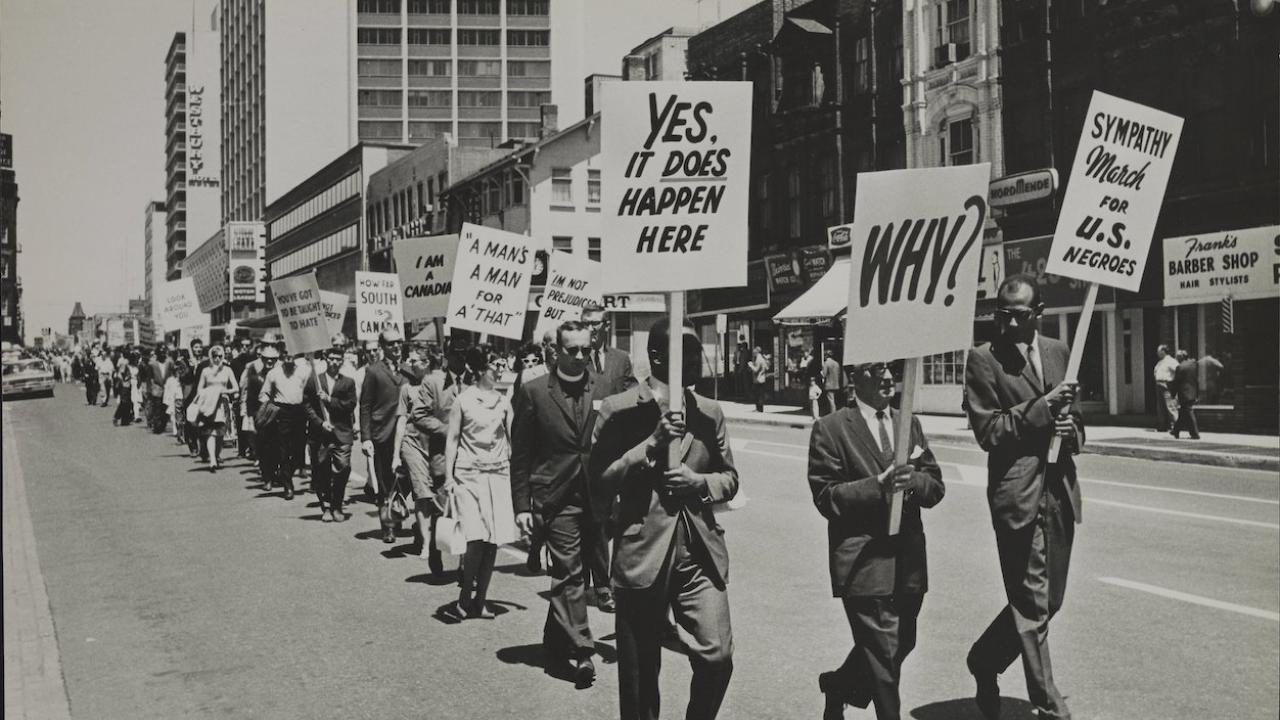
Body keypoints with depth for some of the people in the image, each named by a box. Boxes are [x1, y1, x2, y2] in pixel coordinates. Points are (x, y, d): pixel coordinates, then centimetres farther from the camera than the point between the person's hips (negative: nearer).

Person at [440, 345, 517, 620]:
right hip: (469, 475, -3)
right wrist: (448, 477, -3)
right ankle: (464, 599, 3)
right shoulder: (463, 400, 0)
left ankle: (479, 601, 11)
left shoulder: (503, 402, 9)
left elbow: (513, 440, 11)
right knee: (476, 539, -12)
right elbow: (452, 440, 2)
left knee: (493, 541, 0)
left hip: (498, 474, 3)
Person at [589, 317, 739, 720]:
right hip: (642, 554, -3)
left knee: (717, 656, -8)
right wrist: (652, 444, -17)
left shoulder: (709, 412, 10)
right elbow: (600, 483, -7)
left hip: (700, 553, 3)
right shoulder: (619, 410, -3)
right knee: (640, 673, 7)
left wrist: (700, 483, -7)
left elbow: (730, 478, 15)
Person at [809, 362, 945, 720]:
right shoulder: (830, 429, -4)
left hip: (909, 560, 6)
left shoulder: (909, 424, 14)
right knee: (884, 654, -6)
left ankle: (838, 685, 39)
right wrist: (878, 486, -21)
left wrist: (912, 481, -12)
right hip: (864, 561, -6)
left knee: (901, 644, 15)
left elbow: (935, 487, 10)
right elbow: (826, 497, -9)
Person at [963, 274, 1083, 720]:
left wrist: (1072, 430, 0)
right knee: (1032, 604, -1)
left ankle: (984, 659, 34)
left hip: (1060, 489, 6)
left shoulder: (1059, 352, 12)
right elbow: (987, 431, -9)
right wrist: (1041, 408, -16)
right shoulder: (983, 359, -5)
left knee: (1049, 599, 13)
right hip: (1017, 493, -6)